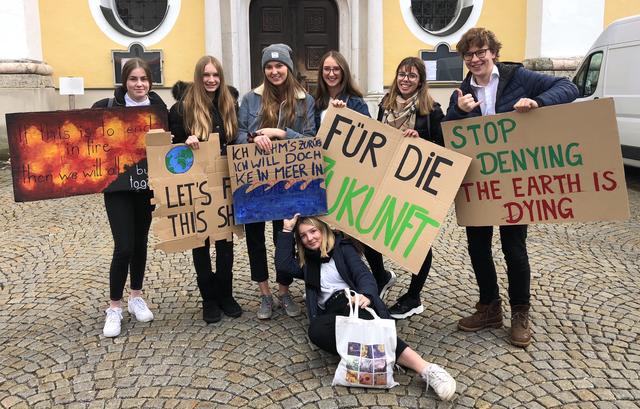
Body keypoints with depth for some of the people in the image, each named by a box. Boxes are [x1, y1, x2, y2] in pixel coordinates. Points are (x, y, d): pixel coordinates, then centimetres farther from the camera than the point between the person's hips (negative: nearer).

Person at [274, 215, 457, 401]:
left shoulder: (342, 247, 14)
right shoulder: (307, 261, 26)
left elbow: (363, 274, -1)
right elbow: (282, 265, 9)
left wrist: (365, 295, -24)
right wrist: (287, 230, 13)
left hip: (353, 300, -3)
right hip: (331, 311, 3)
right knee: (316, 329, -34)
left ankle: (425, 368, -51)